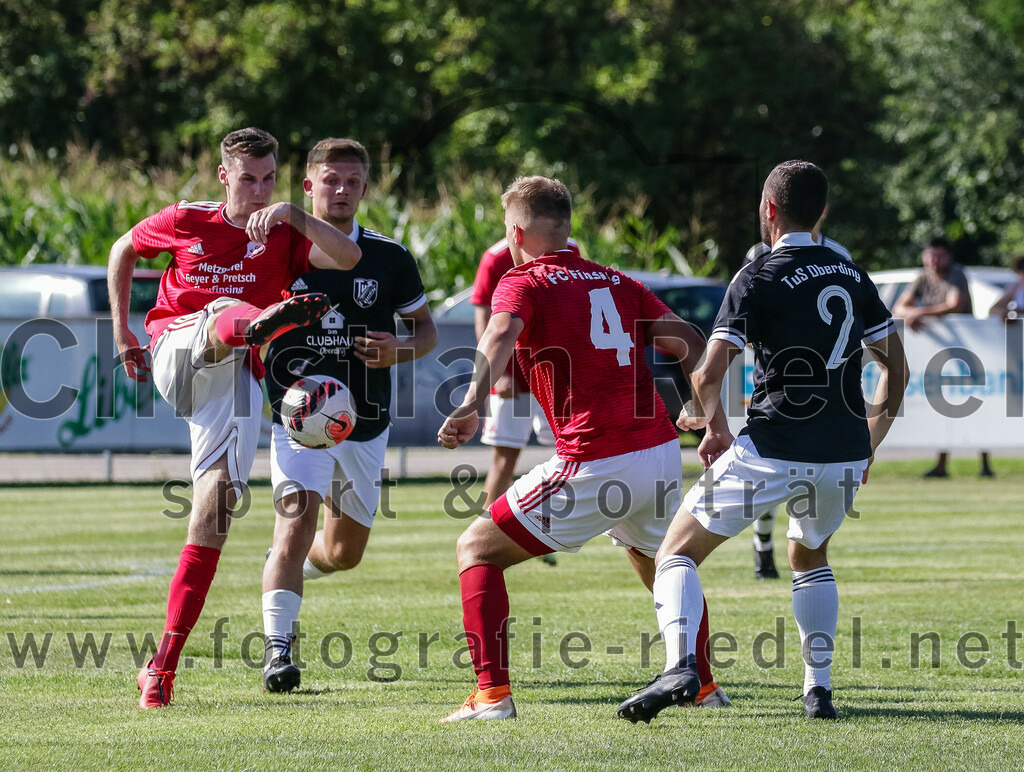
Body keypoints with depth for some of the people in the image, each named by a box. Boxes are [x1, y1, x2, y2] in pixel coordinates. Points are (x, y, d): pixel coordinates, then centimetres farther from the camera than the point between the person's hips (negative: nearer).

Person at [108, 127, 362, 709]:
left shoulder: (282, 234, 6)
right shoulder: (185, 222, 8)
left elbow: (349, 257, -13)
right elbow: (124, 250, 26)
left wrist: (292, 215, -26)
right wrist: (121, 330, 21)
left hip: (237, 381, 0)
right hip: (177, 357, 0)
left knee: (215, 509, -11)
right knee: (223, 309, -32)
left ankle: (163, 666, -7)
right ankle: (262, 324, -73)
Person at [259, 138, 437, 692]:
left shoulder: (389, 258, -1)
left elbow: (426, 330, 10)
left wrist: (398, 350, -13)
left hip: (365, 423, 3)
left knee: (344, 552, 13)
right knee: (297, 518, -24)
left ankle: (287, 567, 46)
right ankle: (278, 647, -25)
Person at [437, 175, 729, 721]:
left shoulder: (523, 284, 1)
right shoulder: (616, 282, 18)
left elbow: (501, 333, -22)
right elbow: (691, 344, 13)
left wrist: (472, 405, -37)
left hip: (594, 466, -6)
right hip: (662, 453, 6)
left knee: (477, 549, 6)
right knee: (655, 558, 36)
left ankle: (493, 693, -6)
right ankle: (701, 684, 41)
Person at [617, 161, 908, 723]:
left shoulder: (759, 278, -5)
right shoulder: (852, 276, 12)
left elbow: (709, 375, -12)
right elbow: (895, 366, 16)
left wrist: (716, 429, 7)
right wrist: (869, 444, 24)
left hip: (772, 453, -5)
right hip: (844, 455, 5)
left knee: (676, 552, 5)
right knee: (809, 556, 31)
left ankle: (680, 667, -18)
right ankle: (819, 689, 19)